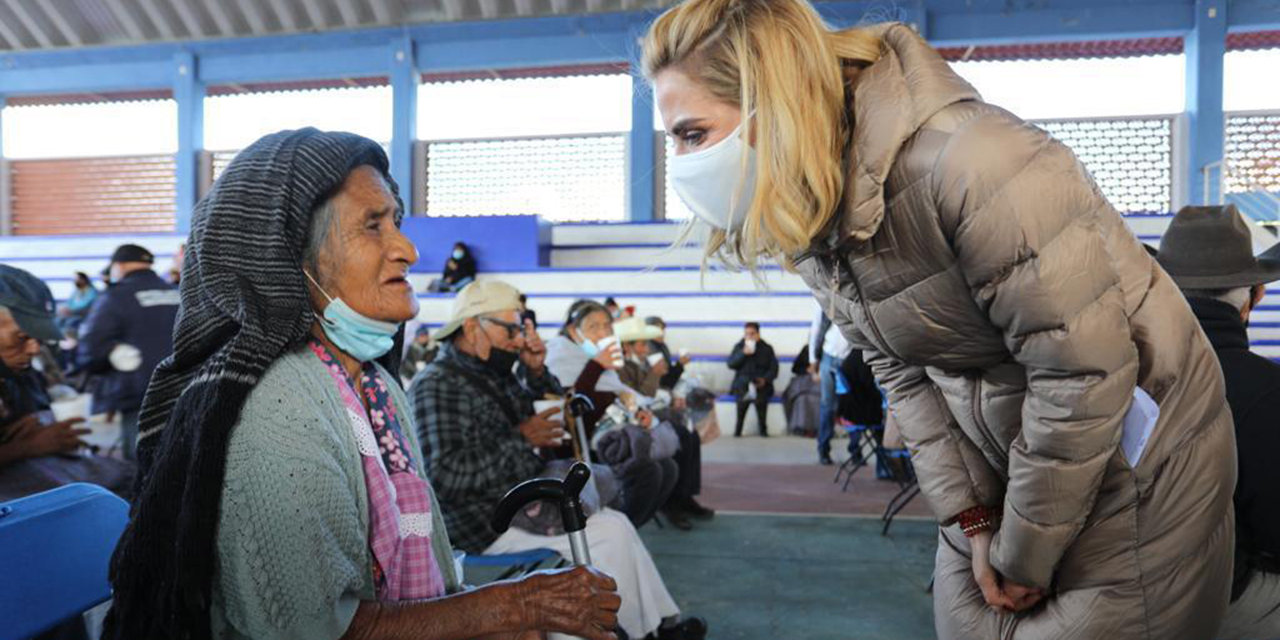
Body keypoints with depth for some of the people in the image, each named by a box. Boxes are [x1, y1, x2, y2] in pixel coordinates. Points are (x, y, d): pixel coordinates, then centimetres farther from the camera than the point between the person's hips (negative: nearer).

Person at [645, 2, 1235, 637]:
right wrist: (973, 521, -5)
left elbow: (1086, 373, -27)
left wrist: (1024, 553, -15)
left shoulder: (966, 163, -31)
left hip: (1124, 457, -6)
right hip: (994, 464, 6)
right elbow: (902, 373, -1)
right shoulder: (804, 211, -7)